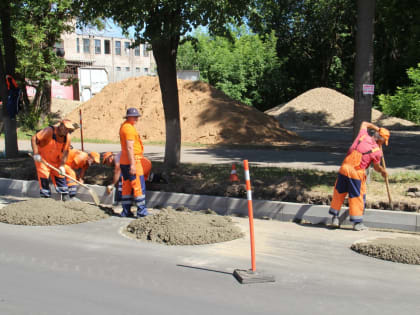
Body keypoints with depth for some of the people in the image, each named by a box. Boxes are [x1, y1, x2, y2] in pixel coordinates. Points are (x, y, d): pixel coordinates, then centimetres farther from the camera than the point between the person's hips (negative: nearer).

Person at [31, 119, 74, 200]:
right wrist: (36, 154, -29)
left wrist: (62, 165, -13)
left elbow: (65, 152, -6)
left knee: (60, 175, 3)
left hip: (55, 160, 4)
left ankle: (65, 195, 12)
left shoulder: (67, 136, -10)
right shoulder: (49, 131, -25)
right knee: (44, 176, -6)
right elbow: (34, 138, -26)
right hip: (42, 158, -4)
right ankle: (46, 196, 5)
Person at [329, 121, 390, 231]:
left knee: (339, 193, 17)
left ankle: (335, 217, 25)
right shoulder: (377, 151, -5)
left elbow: (364, 124, 27)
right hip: (357, 173, -4)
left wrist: (377, 128, 31)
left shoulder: (363, 135, 3)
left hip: (344, 168, 4)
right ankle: (357, 223, 16)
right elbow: (376, 167, 11)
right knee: (358, 197, 10)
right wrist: (383, 171, 30)